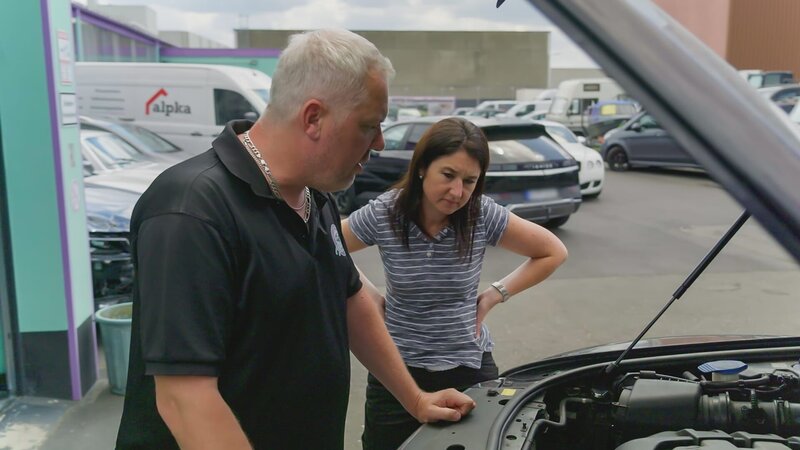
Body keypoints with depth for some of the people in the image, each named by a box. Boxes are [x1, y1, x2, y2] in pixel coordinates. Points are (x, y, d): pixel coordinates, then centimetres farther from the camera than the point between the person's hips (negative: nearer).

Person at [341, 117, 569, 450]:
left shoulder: (483, 215, -12)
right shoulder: (382, 215, -13)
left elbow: (553, 252, 0)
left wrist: (495, 295, -3)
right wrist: (369, 297, -3)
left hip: (470, 369, 1)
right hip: (397, 371, 0)